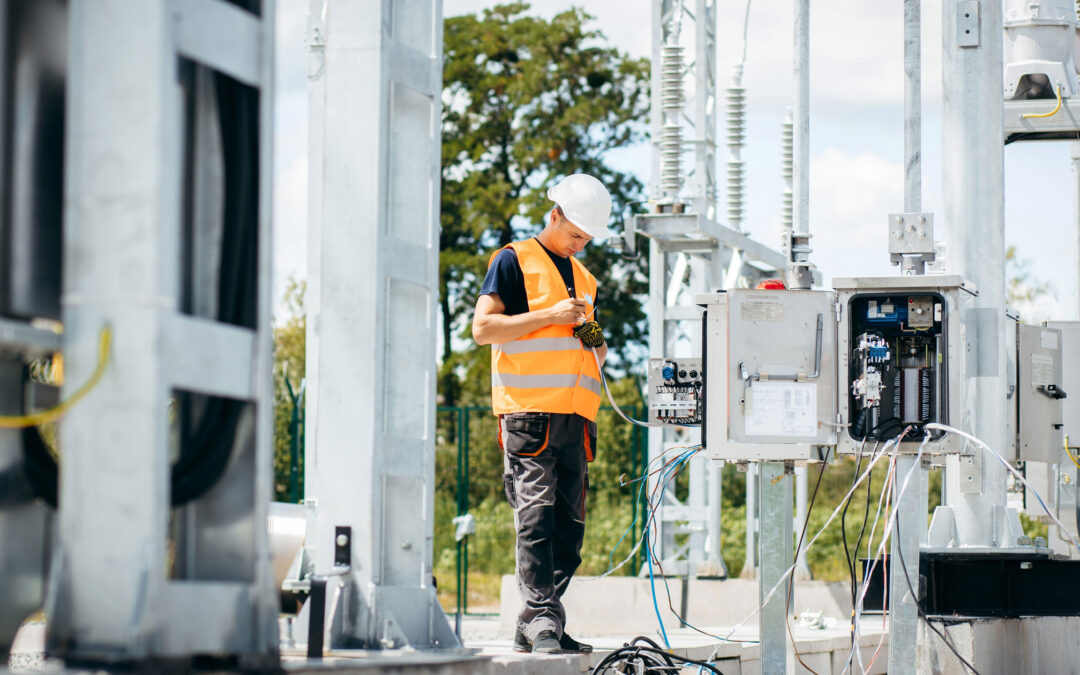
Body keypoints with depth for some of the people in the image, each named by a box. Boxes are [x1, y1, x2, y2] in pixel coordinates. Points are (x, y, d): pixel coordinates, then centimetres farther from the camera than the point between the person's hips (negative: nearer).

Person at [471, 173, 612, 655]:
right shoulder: (514, 261, 3)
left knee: (569, 523, 4)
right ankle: (542, 619, -16)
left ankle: (532, 629, 9)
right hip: (529, 411, -7)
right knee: (536, 518, -14)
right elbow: (482, 328, -6)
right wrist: (548, 316, -12)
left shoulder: (583, 278, 25)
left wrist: (596, 347, 9)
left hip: (575, 415, 7)